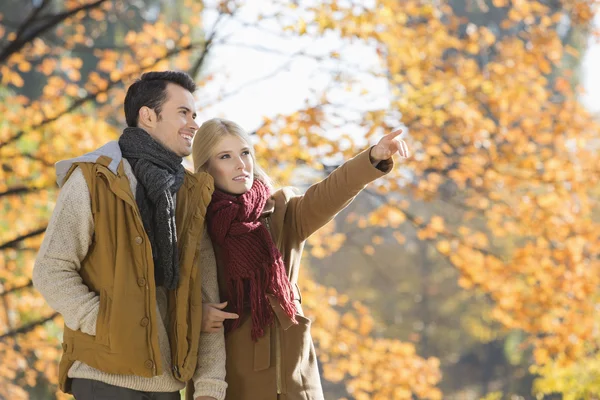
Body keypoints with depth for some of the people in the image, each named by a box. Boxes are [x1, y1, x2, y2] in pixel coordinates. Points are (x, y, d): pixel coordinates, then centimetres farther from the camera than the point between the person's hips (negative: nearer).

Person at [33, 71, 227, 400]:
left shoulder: (191, 194, 13)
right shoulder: (93, 179, -2)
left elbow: (202, 296, 11)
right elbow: (50, 271, -7)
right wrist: (108, 329, -15)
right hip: (107, 374, -5)